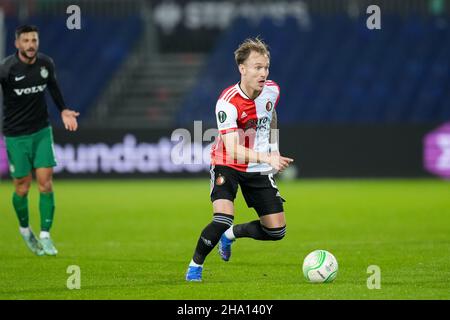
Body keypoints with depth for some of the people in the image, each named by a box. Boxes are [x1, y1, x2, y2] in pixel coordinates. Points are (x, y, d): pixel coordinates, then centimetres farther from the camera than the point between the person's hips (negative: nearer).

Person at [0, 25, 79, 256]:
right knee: (22, 187, 4)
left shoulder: (46, 63, -2)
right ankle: (25, 229, 30)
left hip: (42, 131, 3)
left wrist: (63, 110, 19)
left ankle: (45, 235, 0)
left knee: (46, 182, -6)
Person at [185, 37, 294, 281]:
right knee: (223, 218, -28)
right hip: (227, 165, -5)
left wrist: (274, 148, 14)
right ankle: (195, 265, -3)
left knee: (276, 231, 1)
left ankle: (231, 234, 31)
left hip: (258, 169, 5)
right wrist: (267, 158, -48)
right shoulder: (227, 103, -27)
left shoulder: (272, 90, -8)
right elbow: (233, 150, -35)